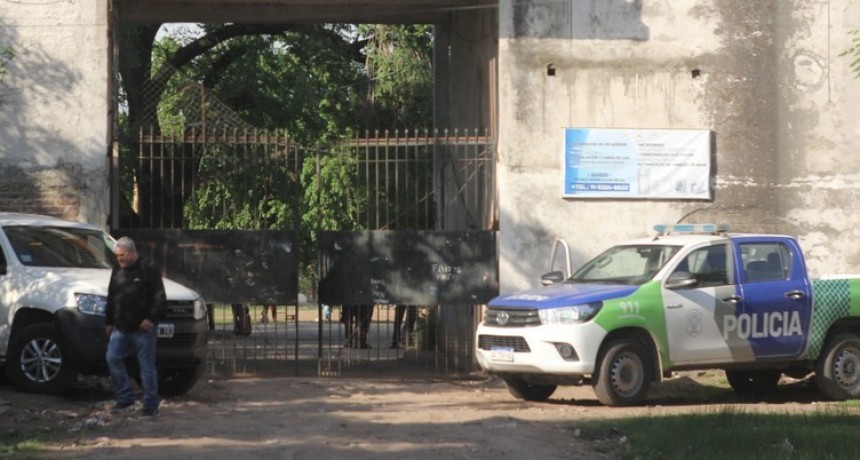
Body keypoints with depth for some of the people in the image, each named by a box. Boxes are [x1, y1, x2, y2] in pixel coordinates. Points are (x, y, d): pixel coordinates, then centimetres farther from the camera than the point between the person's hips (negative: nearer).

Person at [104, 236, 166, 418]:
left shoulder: (148, 272, -5)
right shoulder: (117, 272, 15)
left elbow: (160, 299, -10)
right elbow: (111, 299, 21)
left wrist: (151, 318, -20)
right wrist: (109, 322, 18)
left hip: (143, 328, -6)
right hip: (121, 328, 6)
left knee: (147, 366, -3)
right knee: (112, 358, -3)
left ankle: (150, 406, 2)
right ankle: (125, 398, 7)